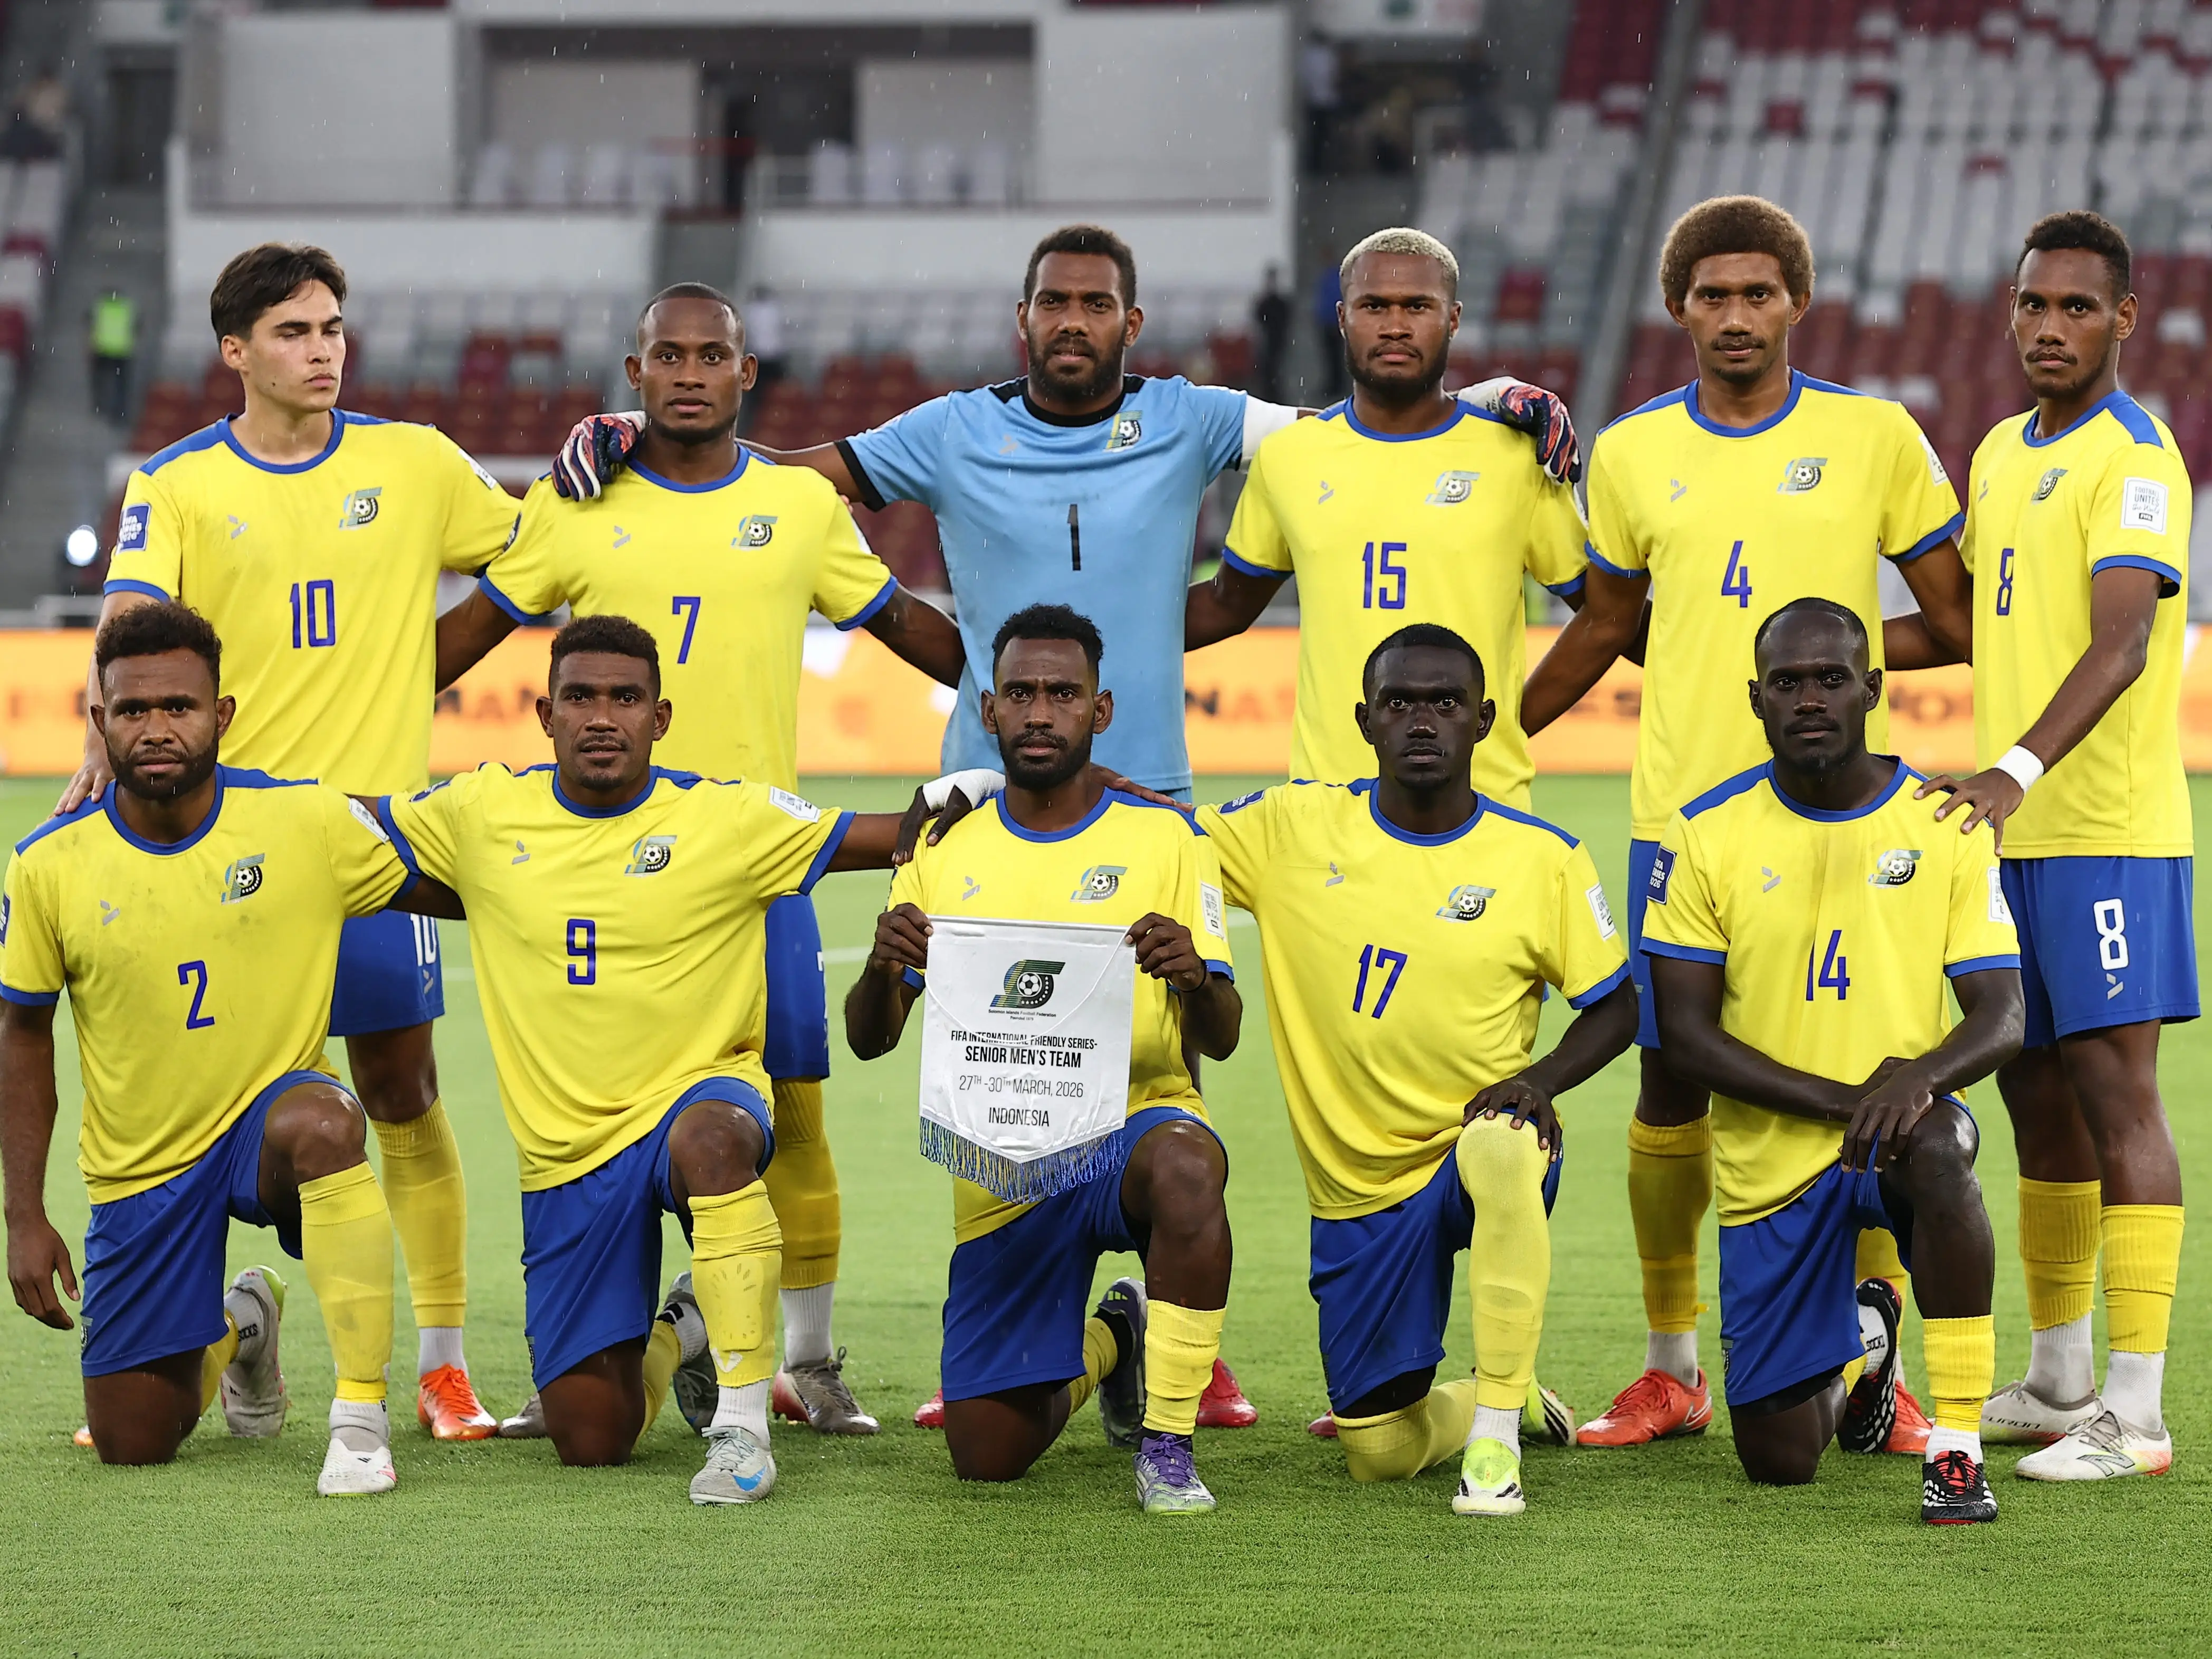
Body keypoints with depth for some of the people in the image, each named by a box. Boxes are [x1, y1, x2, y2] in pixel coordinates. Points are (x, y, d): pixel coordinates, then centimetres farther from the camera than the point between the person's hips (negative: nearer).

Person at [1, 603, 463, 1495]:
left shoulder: (308, 821, -13)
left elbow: (446, 894, 3)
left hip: (274, 1108, -2)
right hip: (140, 1171, 2)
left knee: (319, 1124, -41)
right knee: (130, 1446, 3)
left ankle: (361, 1418, -31)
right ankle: (237, 1330, 40)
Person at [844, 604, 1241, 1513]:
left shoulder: (1164, 839, 1)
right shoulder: (945, 853, 7)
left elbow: (1220, 1038, -5)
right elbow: (867, 1039, 2)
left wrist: (1193, 977, -29)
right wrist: (883, 968, -21)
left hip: (1136, 1121, -3)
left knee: (1183, 1169, -41)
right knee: (987, 1456, -2)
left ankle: (1168, 1445, -25)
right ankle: (1104, 1344, 33)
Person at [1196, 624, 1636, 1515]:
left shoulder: (1543, 860, -5)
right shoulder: (1292, 830, -2)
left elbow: (1614, 1007, 2)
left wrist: (1542, 1080, -17)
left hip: (1492, 1166, -3)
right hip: (1360, 1188, 3)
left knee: (1500, 1144, -41)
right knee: (1380, 1452, 0)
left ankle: (1497, 1433, -28)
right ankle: (1497, 1398, 38)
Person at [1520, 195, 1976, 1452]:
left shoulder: (1875, 437, 1)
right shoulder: (1632, 454, 7)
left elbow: (1960, 621, 8)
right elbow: (1610, 625, 20)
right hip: (1680, 820, 2)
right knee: (1672, 1091, 3)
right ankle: (1672, 1371, 15)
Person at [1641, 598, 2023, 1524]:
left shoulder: (1948, 826, -2)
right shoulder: (1707, 837, -2)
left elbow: (2002, 1016, -6)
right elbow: (1684, 1031, -6)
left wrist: (1918, 1077, -29)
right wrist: (1838, 1099, -19)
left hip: (1898, 1127, -1)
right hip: (1769, 1161, 1)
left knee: (1935, 1150, -41)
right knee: (1780, 1462, -1)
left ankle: (1956, 1449, -30)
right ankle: (1860, 1340, 38)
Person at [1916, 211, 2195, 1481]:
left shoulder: (2133, 460, -12)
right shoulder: (2003, 455, 16)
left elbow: (2120, 641, -25)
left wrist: (2016, 770, -37)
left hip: (2109, 830, -8)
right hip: (2014, 832, 8)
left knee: (2114, 1092, -10)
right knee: (2039, 1095, 13)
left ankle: (2137, 1414, -11)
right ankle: (2060, 1381, 25)